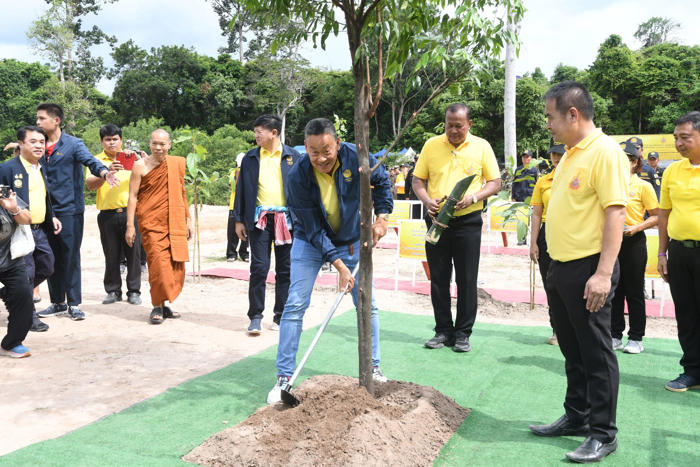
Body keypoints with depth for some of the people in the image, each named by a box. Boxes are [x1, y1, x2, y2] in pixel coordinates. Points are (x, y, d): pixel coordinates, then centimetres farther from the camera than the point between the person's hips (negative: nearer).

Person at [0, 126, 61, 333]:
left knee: (47, 268, 16)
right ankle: (29, 317, 15)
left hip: (40, 230, 8)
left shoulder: (42, 169, 13)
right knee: (26, 273, 0)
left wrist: (51, 217, 13)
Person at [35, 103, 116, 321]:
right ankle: (58, 303, 21)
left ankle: (74, 304, 8)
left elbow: (90, 160, -20)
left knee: (71, 257, -2)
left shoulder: (73, 144, -2)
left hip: (69, 209, -5)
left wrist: (103, 171, -38)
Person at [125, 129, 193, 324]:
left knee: (175, 264, 4)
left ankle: (164, 303, 18)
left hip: (175, 223, 4)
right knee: (158, 263, -10)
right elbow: (132, 196, -3)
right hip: (151, 223, -4)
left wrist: (188, 220, 16)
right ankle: (157, 307, 2)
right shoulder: (140, 166, -2)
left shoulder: (178, 163, 10)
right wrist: (130, 225, -8)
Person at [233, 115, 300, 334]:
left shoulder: (293, 156, 5)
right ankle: (255, 317, 6)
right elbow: (242, 189, 11)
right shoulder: (250, 158, 9)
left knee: (285, 270, 6)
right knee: (259, 268, -4)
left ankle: (281, 316, 17)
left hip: (286, 219, 0)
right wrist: (239, 220, 6)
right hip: (259, 219, 0)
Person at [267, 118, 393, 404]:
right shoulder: (298, 177, -27)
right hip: (310, 242, -2)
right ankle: (284, 377, 3)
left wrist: (382, 217, -10)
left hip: (351, 240, 2)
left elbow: (381, 181, 1)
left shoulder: (356, 157, -23)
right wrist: (339, 265, -28)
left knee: (367, 304, 3)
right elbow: (313, 229, -24)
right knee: (295, 305, -8)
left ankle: (373, 368, 20)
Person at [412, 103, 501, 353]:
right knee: (438, 278, 7)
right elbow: (418, 179, 7)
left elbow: (495, 183, 3)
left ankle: (462, 334, 14)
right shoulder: (431, 145, 5)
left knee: (467, 279, 2)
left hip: (467, 220, -1)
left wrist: (473, 197, -15)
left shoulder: (481, 146, 2)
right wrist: (427, 200, -12)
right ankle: (443, 330, 19)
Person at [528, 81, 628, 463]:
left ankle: (603, 434, 16)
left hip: (588, 269, -9)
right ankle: (576, 418, 32)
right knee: (572, 350, 18)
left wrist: (603, 273, -25)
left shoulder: (605, 152, -14)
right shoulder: (570, 153, 14)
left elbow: (615, 213, -20)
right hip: (562, 267, 9)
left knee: (596, 353, 2)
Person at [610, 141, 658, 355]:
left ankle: (636, 338, 13)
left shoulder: (643, 186, -4)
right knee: (614, 290, 8)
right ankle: (615, 335, 18)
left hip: (633, 242, -4)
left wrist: (636, 227, -18)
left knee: (634, 291, 3)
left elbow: (656, 216, -5)